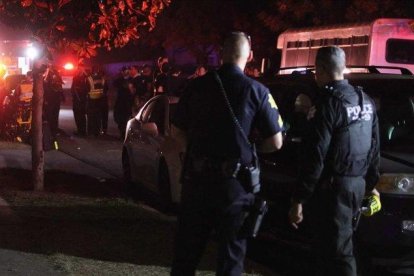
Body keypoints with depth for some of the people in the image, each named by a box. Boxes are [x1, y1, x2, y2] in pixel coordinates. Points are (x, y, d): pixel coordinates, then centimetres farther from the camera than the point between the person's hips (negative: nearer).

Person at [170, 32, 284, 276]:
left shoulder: (198, 86, 1)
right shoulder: (256, 91, -7)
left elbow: (178, 132, 9)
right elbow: (276, 143, -4)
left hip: (196, 177, 3)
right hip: (234, 182, -3)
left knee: (187, 248, 13)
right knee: (231, 253, 8)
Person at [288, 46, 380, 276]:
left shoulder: (329, 103, -15)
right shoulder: (366, 102, 11)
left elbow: (316, 156, -19)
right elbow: (374, 148, 18)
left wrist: (299, 199, -17)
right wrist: (370, 184, 28)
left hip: (333, 187, -8)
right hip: (357, 185, 8)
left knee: (337, 253, -4)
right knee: (327, 246, 19)